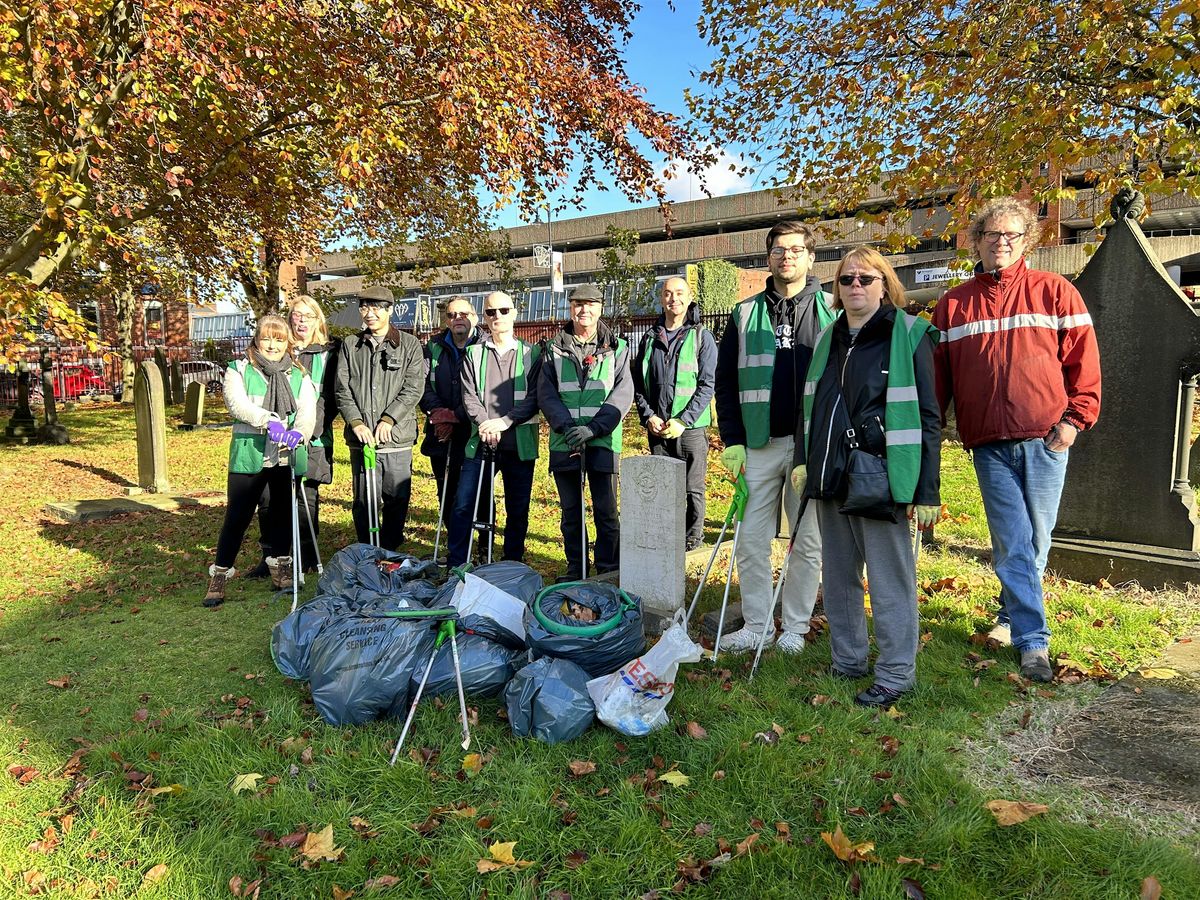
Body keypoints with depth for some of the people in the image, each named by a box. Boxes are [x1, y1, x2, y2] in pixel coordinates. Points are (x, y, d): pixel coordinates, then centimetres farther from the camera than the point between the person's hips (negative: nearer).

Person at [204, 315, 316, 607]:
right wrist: (268, 419, -31)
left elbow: (308, 409, -4)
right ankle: (220, 574, 13)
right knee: (237, 515, 0)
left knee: (283, 512, 12)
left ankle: (280, 566, 29)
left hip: (288, 457, 3)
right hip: (249, 454, -2)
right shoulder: (239, 370, 4)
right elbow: (237, 403, -13)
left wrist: (299, 432, -25)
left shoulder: (299, 375, 11)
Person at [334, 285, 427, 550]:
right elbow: (342, 388, 5)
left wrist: (388, 419, -13)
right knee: (364, 502, 6)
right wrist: (356, 422, -9)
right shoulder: (350, 345, 11)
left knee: (397, 500, 4)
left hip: (397, 438, -2)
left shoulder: (409, 345, 4)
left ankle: (390, 554, 21)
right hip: (361, 438, 2)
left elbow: (414, 387, -5)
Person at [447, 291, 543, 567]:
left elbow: (534, 398, -2)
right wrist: (485, 423, -15)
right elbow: (469, 396, 3)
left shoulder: (531, 353, 7)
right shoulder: (474, 353, 11)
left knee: (518, 510, 7)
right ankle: (455, 565, 7)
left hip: (520, 443, -1)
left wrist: (504, 421, -14)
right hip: (481, 442, 1)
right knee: (463, 505, -3)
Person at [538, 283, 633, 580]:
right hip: (564, 442, 2)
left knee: (606, 511, 0)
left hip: (603, 442, -2)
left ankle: (608, 573, 12)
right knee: (571, 511, 11)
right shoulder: (554, 349, 10)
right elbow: (546, 394, 3)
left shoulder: (617, 348, 6)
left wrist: (593, 428, -16)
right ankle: (575, 571, 22)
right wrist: (565, 425, -14)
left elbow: (622, 394, -4)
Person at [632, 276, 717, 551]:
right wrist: (648, 416, -4)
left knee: (692, 488, 1)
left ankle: (692, 541, 15)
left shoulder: (701, 337, 1)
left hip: (691, 427, -3)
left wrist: (683, 420, -13)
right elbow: (637, 383, 11)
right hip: (657, 428, 3)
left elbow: (707, 384, -5)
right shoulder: (650, 338, 11)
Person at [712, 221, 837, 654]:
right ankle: (756, 625, 17)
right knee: (752, 540, 4)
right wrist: (732, 440, 1)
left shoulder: (830, 311, 3)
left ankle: (795, 628, 20)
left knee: (808, 542, 6)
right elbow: (726, 380, 8)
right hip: (759, 444, 2)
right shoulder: (745, 314, 9)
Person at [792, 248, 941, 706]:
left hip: (880, 478, -6)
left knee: (890, 579, 1)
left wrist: (927, 491, -11)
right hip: (831, 477, 7)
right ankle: (848, 660, 30)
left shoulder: (909, 335, -4)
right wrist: (803, 459, 11)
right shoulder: (827, 339, 15)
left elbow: (927, 416, -7)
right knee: (837, 577, 14)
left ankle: (896, 673, 16)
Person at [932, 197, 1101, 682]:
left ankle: (1012, 616, 30)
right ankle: (1034, 641, 6)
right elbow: (937, 374, 10)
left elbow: (1083, 360, 4)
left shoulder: (1055, 292, 4)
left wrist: (1075, 418, -6)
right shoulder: (953, 305, 9)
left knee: (1036, 541, 9)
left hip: (1045, 441, 0)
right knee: (1011, 543, -1)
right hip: (989, 444, 0)